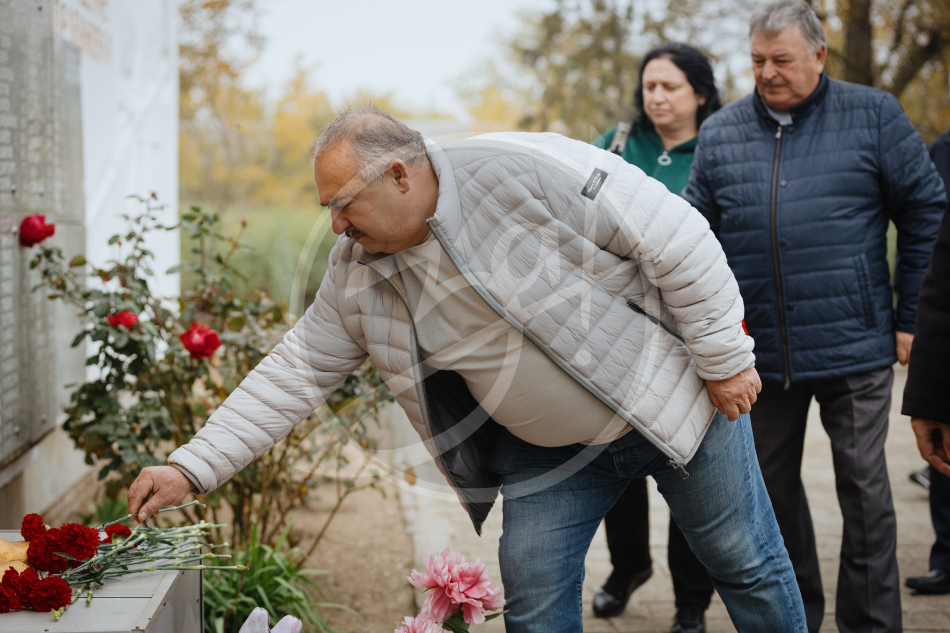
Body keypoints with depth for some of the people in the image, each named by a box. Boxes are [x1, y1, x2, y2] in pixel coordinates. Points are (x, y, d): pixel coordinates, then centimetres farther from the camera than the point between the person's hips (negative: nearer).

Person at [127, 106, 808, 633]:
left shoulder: (526, 171, -29)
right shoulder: (358, 272, -8)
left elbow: (679, 240, -24)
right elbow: (296, 372, -2)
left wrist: (723, 359, -18)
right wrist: (192, 467, -8)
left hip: (670, 400, -4)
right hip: (545, 449, 5)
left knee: (747, 564, 10)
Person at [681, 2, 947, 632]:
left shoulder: (873, 116, 0)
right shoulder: (720, 132, 7)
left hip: (853, 346, -3)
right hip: (759, 350, 3)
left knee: (864, 487, 2)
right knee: (770, 484, 12)